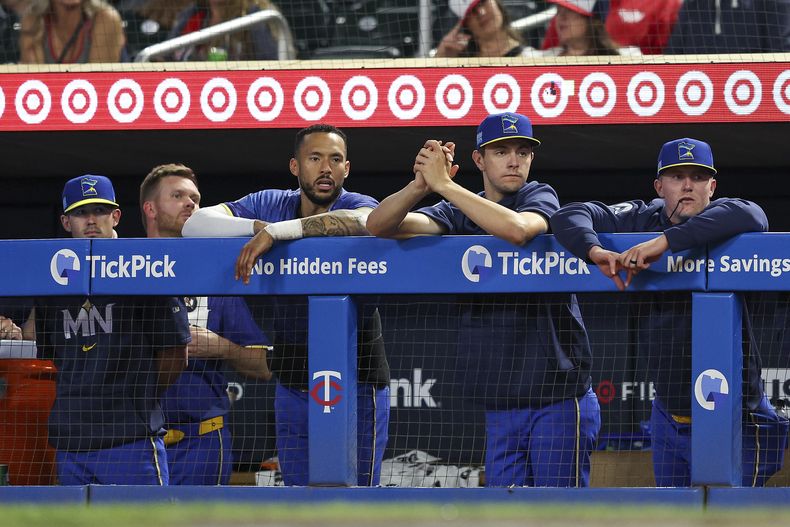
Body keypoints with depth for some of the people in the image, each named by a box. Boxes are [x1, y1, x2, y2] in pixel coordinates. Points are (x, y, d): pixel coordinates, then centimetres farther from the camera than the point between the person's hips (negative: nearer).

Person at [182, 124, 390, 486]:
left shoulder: (358, 204, -11)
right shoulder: (271, 204, 1)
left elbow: (363, 221, -37)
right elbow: (195, 224, -8)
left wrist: (275, 231, -43)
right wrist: (256, 226, -25)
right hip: (293, 385, 4)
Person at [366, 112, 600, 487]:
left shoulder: (539, 197, -2)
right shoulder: (459, 214, 10)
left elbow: (516, 229, -27)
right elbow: (379, 225, -3)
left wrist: (444, 184, -21)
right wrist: (419, 186, -23)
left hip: (558, 398, -5)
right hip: (499, 407, 5)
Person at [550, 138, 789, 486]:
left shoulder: (720, 219, -11)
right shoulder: (642, 220, 1)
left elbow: (750, 217, -35)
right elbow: (569, 217, -4)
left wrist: (666, 241, -39)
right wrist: (595, 251, -28)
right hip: (669, 416, 5)